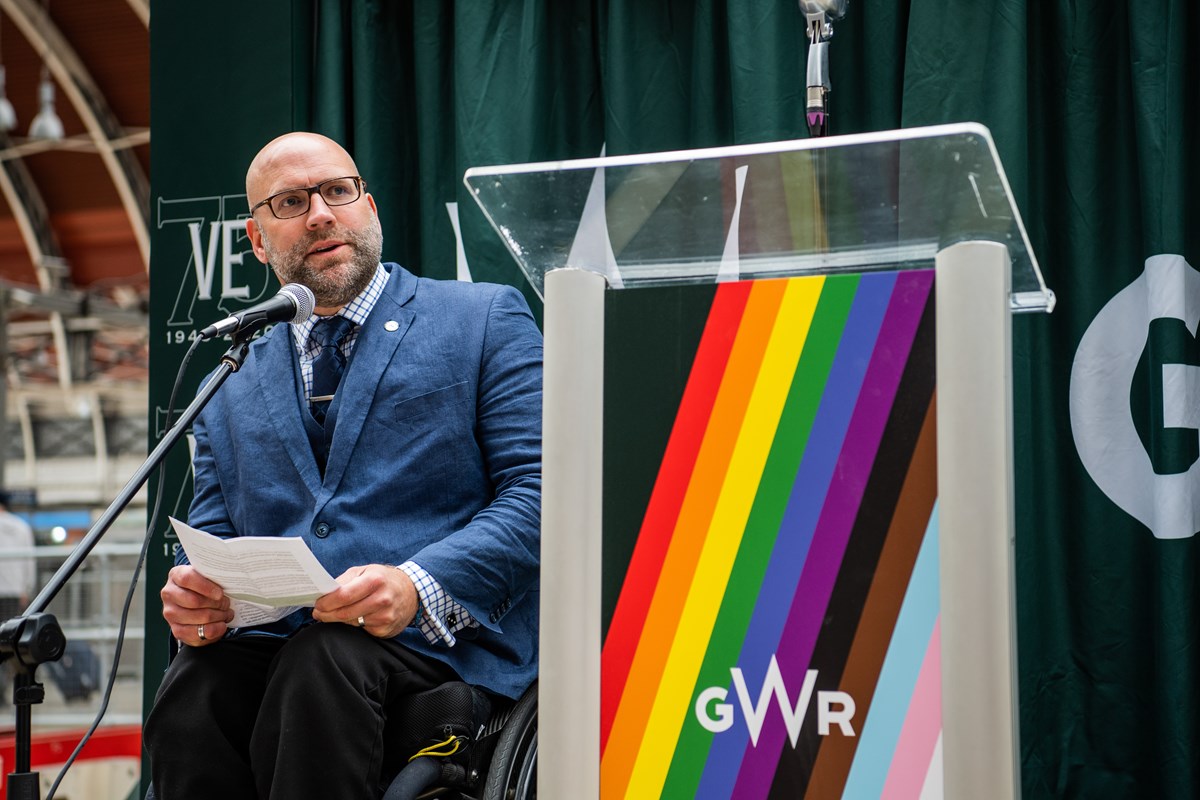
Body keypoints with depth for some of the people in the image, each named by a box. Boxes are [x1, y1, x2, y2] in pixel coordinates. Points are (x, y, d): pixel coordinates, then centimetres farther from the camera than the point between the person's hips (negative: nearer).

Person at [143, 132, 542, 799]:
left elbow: (542, 489, -1)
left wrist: (419, 586, -18)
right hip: (272, 639, 3)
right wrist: (194, 597, -6)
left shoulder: (484, 319, 11)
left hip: (443, 637, -2)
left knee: (322, 659, -36)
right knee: (190, 694, -32)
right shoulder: (230, 387, 25)